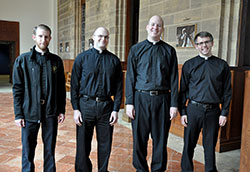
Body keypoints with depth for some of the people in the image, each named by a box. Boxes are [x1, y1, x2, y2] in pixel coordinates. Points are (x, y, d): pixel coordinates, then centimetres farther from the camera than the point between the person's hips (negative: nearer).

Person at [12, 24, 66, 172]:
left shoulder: (56, 61, 5)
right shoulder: (22, 60, 0)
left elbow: (61, 87, 8)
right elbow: (17, 89, 0)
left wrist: (62, 110, 5)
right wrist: (18, 114, -4)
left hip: (51, 112, 2)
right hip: (30, 112, -1)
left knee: (50, 148, 12)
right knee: (28, 149, 9)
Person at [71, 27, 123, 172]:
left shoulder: (114, 60, 6)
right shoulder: (82, 58, 3)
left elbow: (118, 87, 6)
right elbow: (74, 85, 2)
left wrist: (116, 109, -1)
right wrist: (76, 109, -4)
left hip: (106, 106, 1)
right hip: (85, 105, -1)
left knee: (105, 145, 11)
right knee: (83, 145, 8)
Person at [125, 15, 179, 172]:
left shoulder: (169, 51, 8)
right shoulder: (136, 49, 7)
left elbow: (174, 79, 5)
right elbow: (130, 77, 4)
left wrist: (174, 104, -1)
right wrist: (129, 102, -3)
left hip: (162, 99, 0)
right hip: (141, 98, 0)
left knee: (160, 138, 8)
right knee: (139, 138, 8)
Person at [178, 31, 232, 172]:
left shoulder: (222, 65, 6)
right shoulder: (189, 65, 4)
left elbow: (227, 91, 7)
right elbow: (183, 90, 4)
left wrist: (224, 113, 1)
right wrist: (183, 112, -1)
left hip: (213, 111, 1)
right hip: (194, 109, 0)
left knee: (210, 146, 10)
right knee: (189, 145, 7)